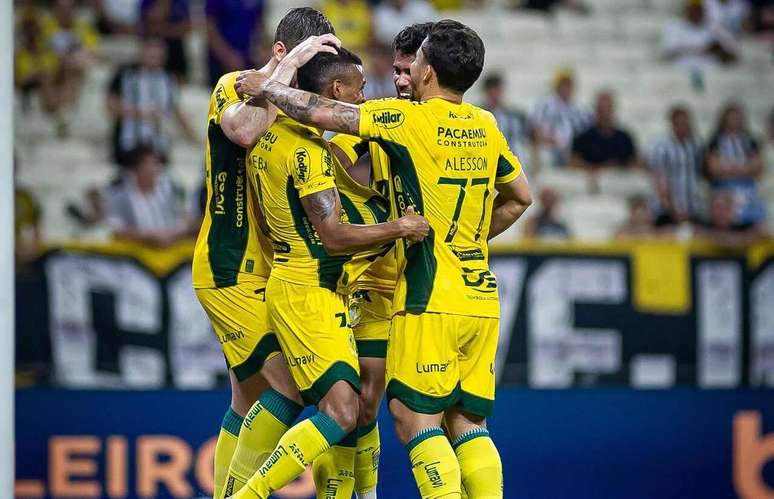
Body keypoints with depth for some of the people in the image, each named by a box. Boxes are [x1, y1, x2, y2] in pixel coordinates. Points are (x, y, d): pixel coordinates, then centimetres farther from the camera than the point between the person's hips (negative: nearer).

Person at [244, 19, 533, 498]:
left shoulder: (409, 119, -9)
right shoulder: (485, 126, 10)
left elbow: (321, 112, -11)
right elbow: (520, 197, 24)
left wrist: (265, 87, 5)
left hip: (431, 300, -7)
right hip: (483, 298, 7)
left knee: (414, 417, -3)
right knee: (467, 423, 8)